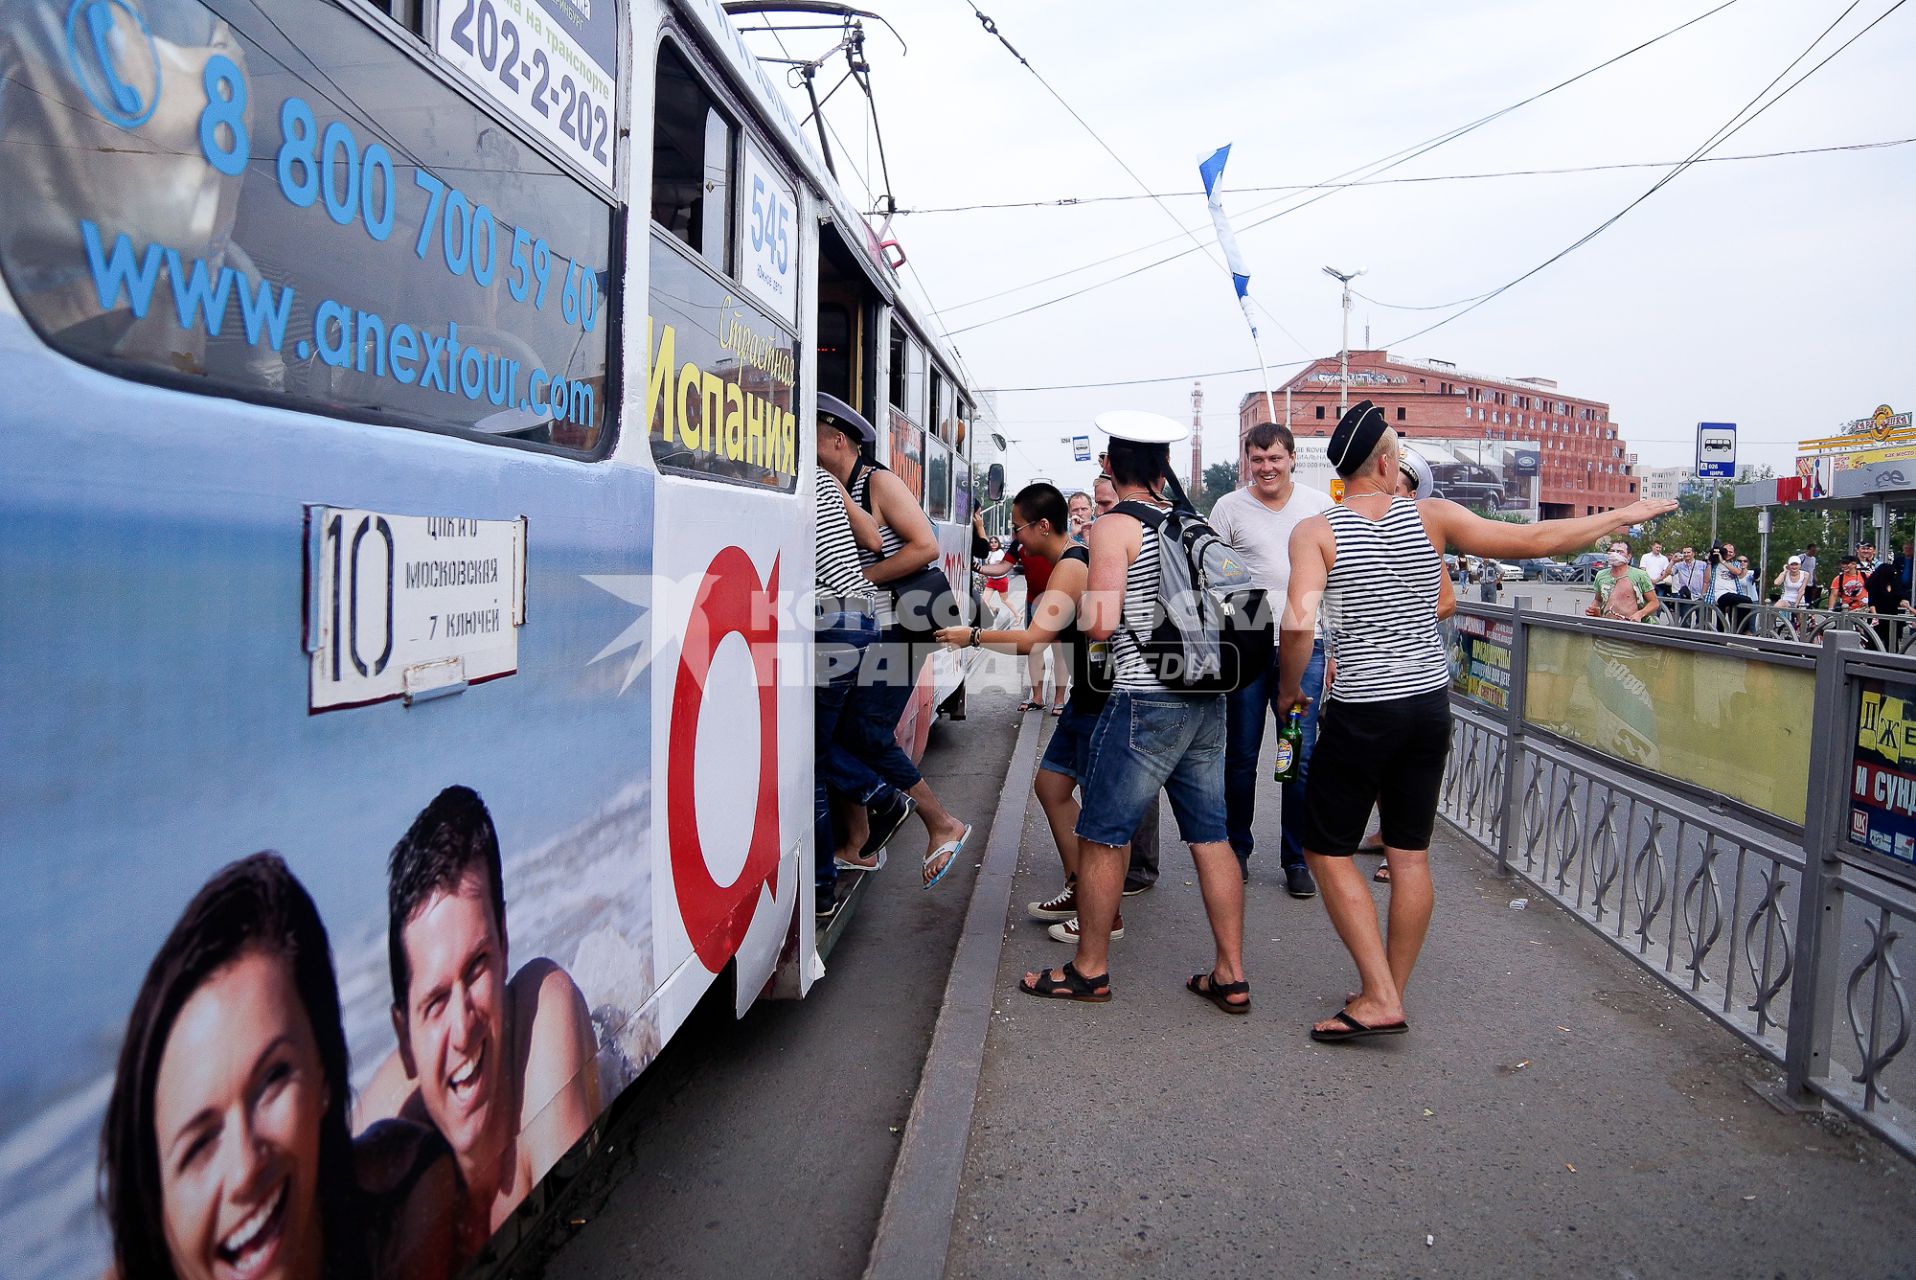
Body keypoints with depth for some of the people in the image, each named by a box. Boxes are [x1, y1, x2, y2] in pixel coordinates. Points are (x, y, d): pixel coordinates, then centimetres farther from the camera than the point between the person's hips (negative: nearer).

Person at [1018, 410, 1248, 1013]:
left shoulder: (1115, 525, -8)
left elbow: (1100, 623, -17)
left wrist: (1082, 610, 4)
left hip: (1146, 702, -7)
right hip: (1208, 699, 7)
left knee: (1101, 834, 6)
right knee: (1211, 836, 11)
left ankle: (1089, 969, 16)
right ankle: (1230, 977, 16)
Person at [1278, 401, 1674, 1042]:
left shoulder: (1316, 531, -10)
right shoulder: (1431, 516, -1)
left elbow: (1298, 623, -22)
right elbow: (1536, 539, 5)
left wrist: (1288, 688, -3)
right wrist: (1624, 514, 20)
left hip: (1362, 713, -4)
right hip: (1431, 705, 5)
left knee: (1327, 850, 7)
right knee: (1410, 853, 13)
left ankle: (1380, 999, 4)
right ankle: (1390, 993, 24)